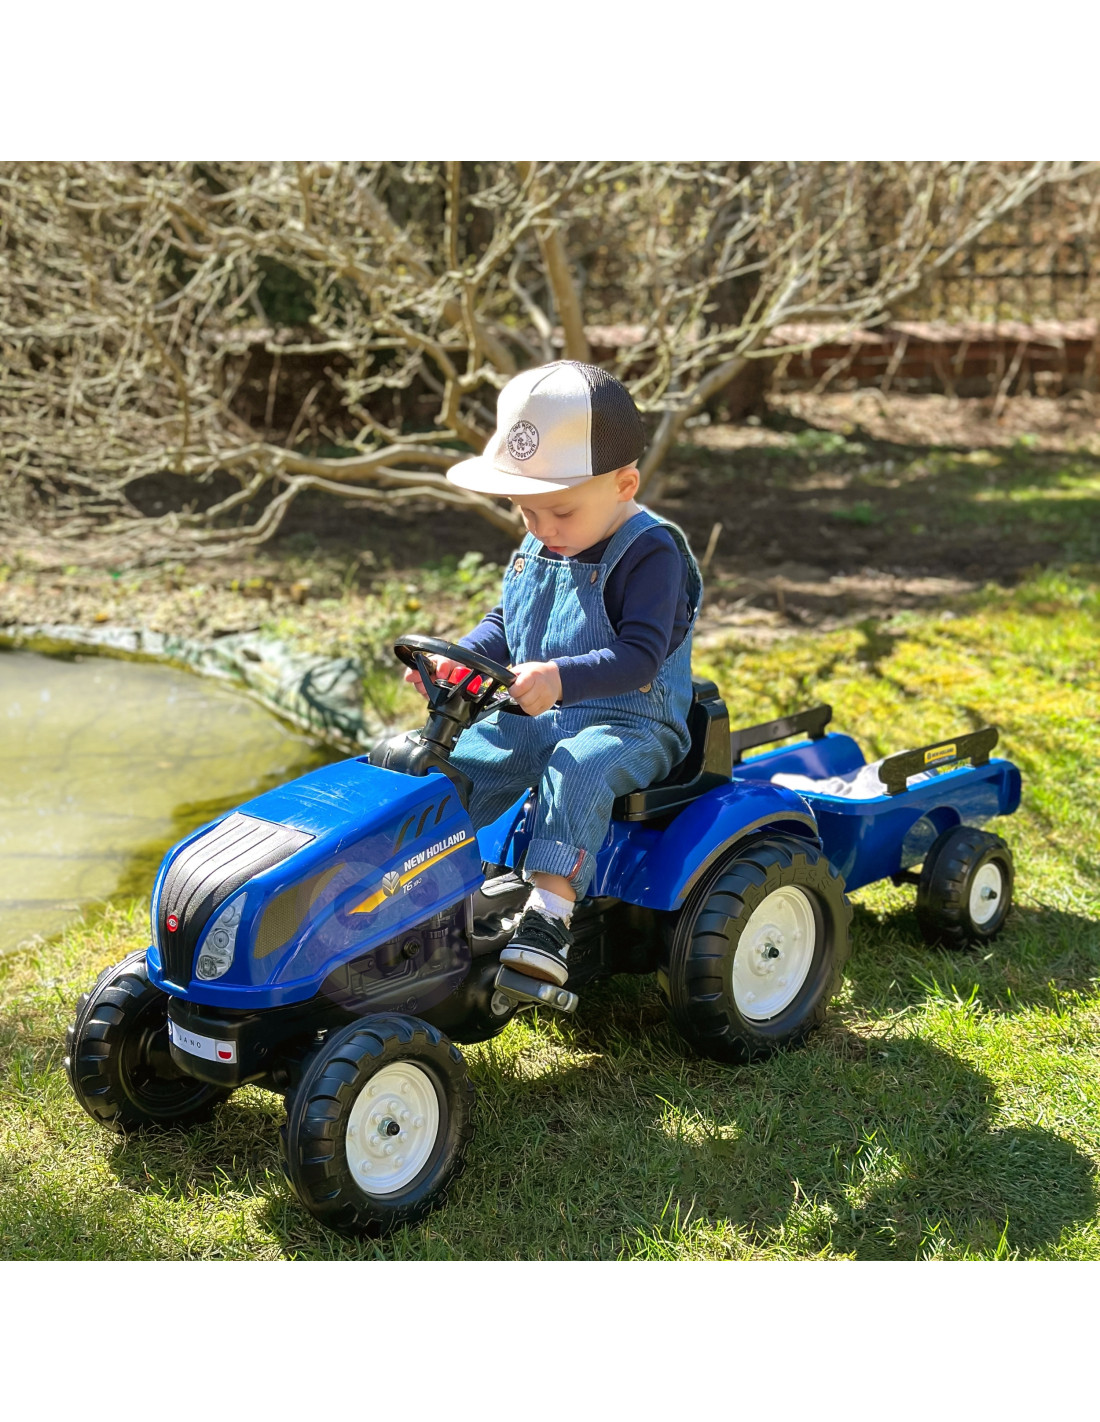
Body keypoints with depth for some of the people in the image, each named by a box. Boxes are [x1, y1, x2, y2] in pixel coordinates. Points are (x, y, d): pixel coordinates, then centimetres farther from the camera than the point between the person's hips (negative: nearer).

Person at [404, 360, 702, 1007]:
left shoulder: (648, 553, -16)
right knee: (457, 765, -10)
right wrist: (459, 659, 1)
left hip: (629, 723, -7)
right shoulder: (535, 551, 8)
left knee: (577, 768, -36)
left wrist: (560, 678, -40)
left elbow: (639, 656, -25)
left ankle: (551, 911, -40)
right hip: (532, 717, 8)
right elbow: (504, 623, 21)